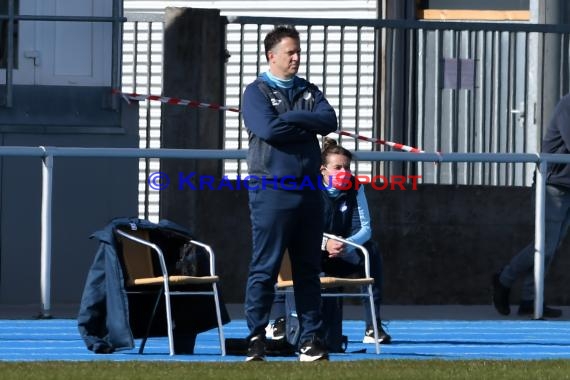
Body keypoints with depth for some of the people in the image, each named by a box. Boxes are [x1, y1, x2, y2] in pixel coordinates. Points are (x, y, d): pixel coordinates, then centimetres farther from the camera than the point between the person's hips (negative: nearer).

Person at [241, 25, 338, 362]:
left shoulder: (309, 92, 15)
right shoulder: (257, 92, 0)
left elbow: (329, 121, -2)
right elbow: (268, 129, -17)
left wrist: (290, 118, -10)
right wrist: (307, 123, -6)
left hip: (308, 189, 5)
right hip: (272, 191, -5)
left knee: (309, 268, 7)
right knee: (265, 268, -5)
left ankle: (312, 339, 10)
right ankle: (256, 337, -1)